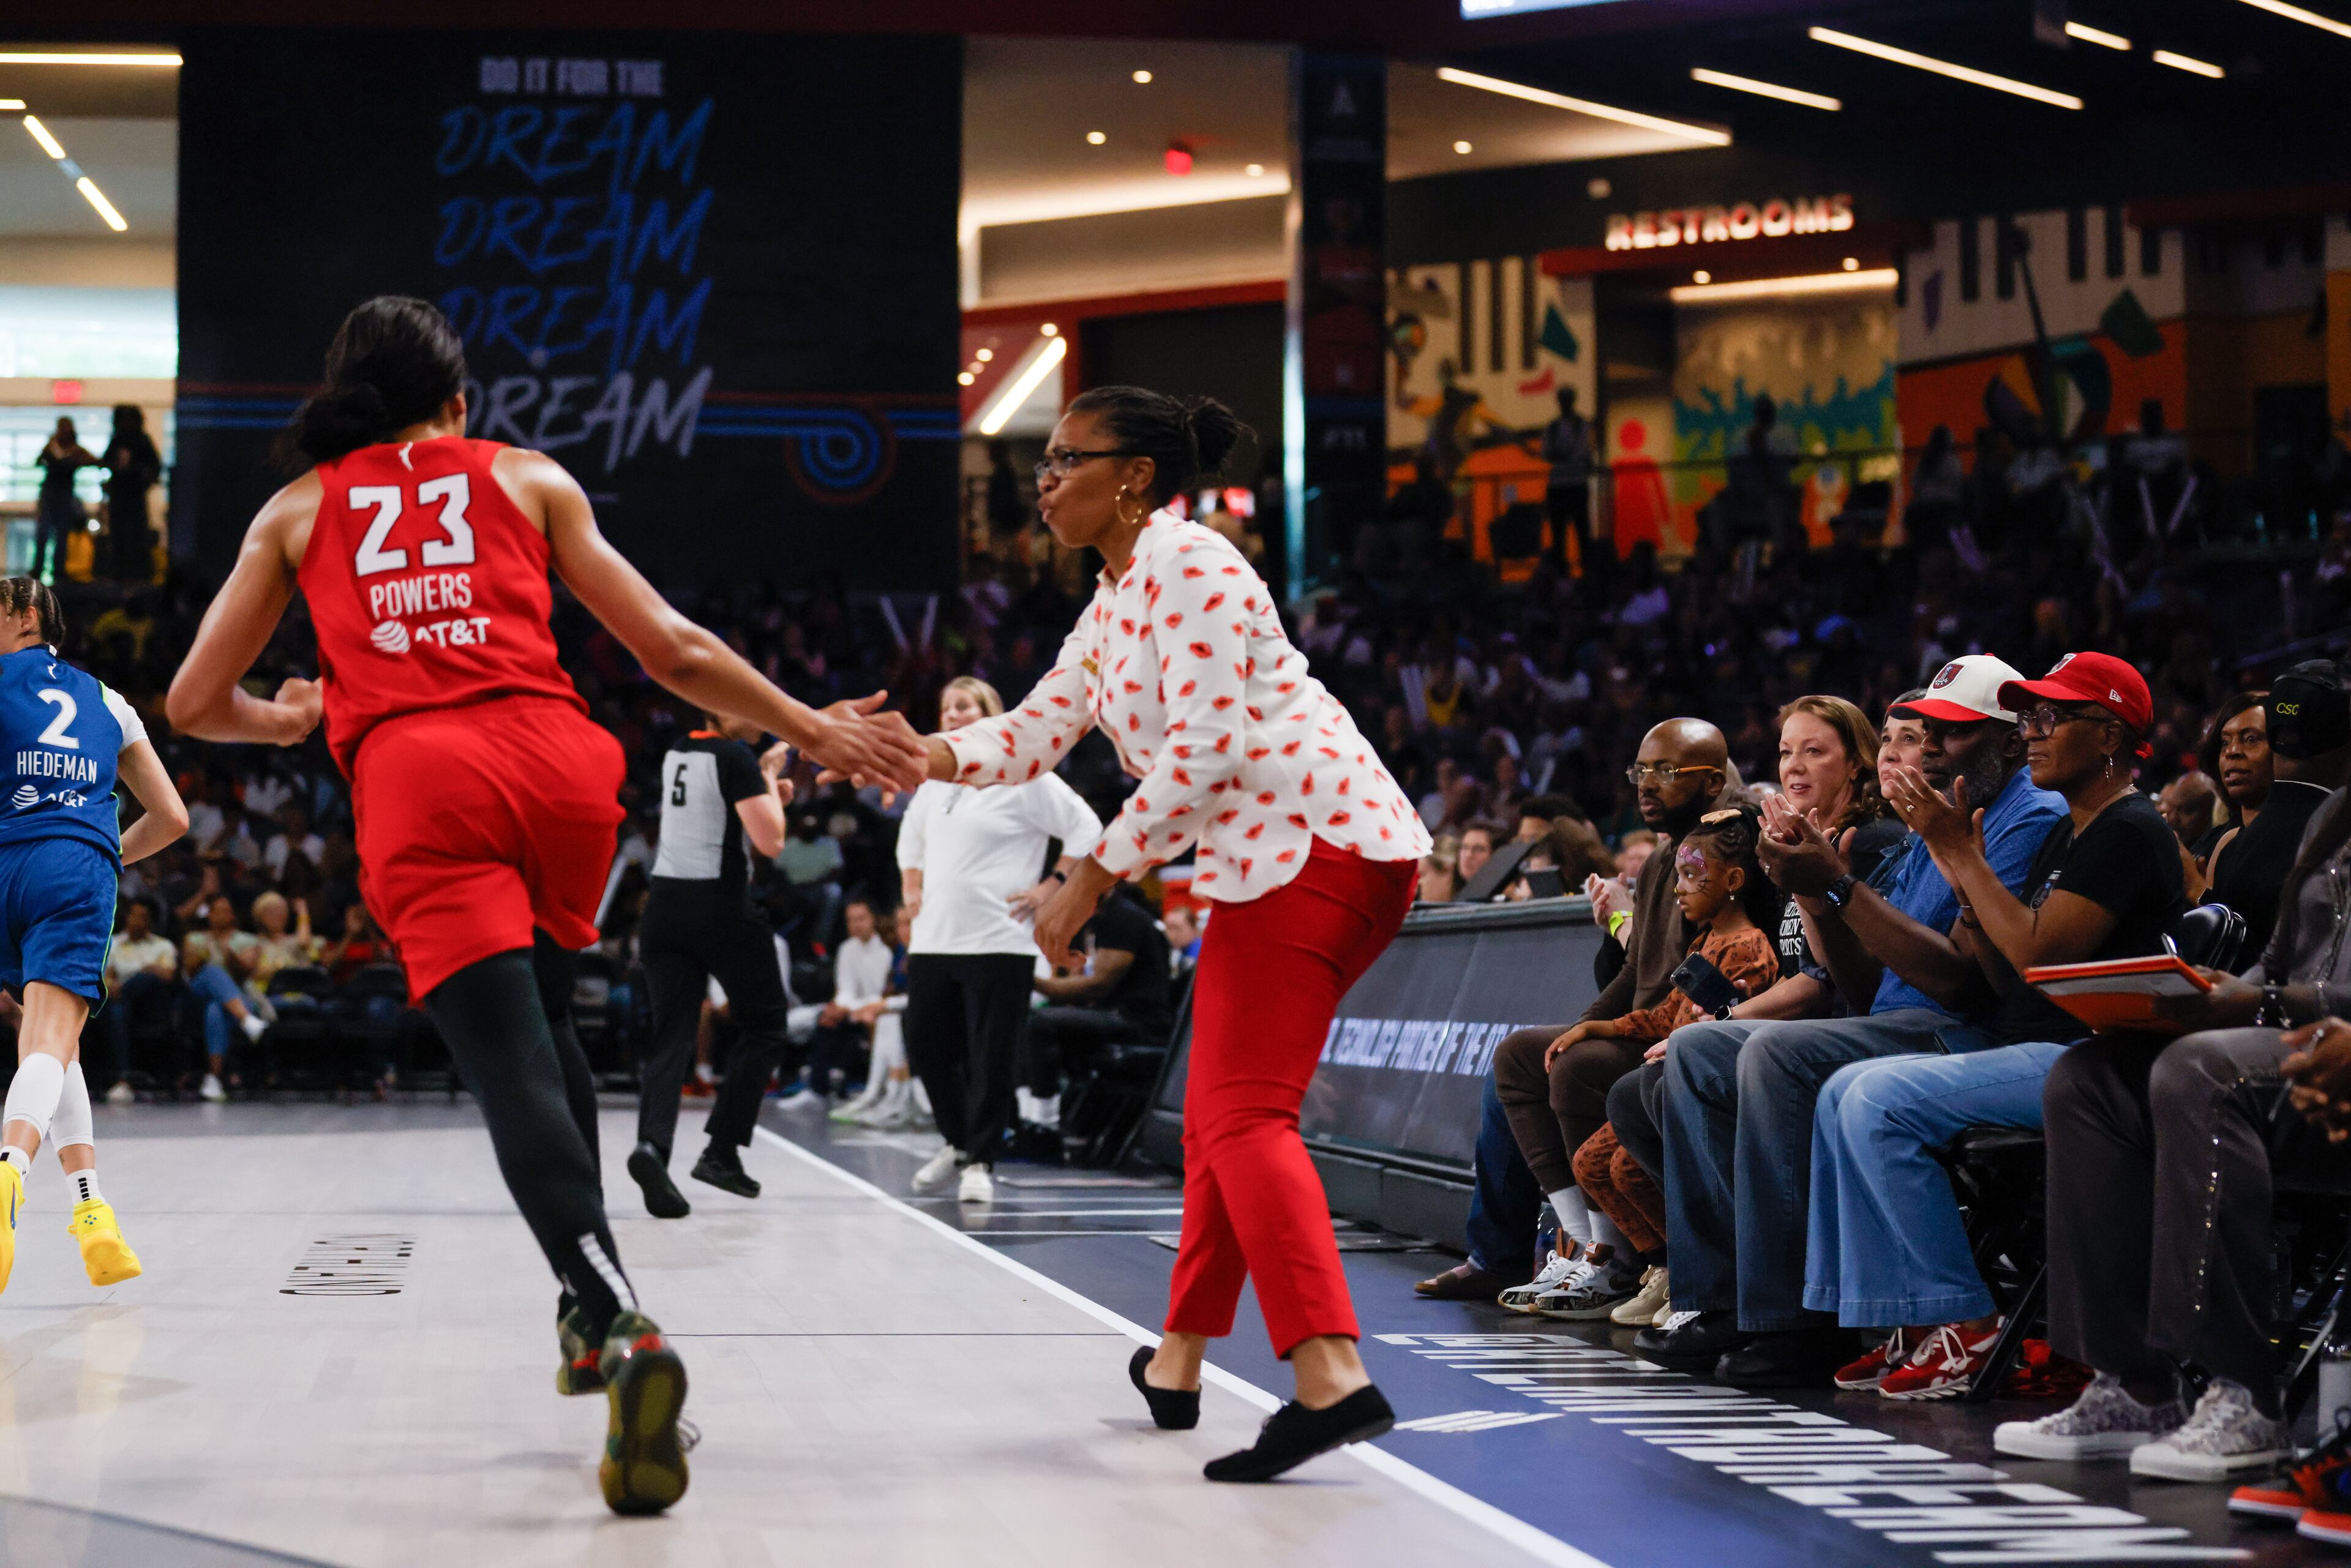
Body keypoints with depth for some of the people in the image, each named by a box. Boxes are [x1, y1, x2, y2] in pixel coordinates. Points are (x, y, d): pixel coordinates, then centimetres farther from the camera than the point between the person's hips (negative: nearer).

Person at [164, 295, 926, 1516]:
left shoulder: (298, 509, 21)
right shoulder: (527, 479, 21)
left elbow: (195, 703, 21)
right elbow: (671, 651, 15)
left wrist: (285, 720, 42)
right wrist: (811, 733, 24)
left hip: (412, 780, -2)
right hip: (554, 758, 2)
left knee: (514, 1073, -10)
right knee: (539, 1020, 26)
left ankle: (623, 1329, -31)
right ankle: (591, 1310, 24)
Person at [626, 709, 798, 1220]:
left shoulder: (676, 755, 13)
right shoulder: (737, 756, -11)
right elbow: (770, 842, -14)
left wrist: (766, 788, 19)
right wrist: (770, 776, -1)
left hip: (665, 905, 6)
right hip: (721, 907, -6)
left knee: (671, 1037, 1)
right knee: (764, 1029, 11)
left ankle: (652, 1144, -22)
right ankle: (721, 1151, 3)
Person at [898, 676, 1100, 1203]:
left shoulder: (1023, 776, -6)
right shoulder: (934, 780, 15)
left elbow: (1086, 831, -5)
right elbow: (912, 832, 34)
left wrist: (1050, 888, -8)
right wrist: (911, 887, 23)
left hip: (998, 943, -7)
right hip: (933, 940, 7)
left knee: (991, 1056, -4)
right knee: (927, 1047, 9)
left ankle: (980, 1160, 5)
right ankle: (958, 1142, 28)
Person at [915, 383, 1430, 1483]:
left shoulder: (1187, 568, -9)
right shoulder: (1113, 607, 23)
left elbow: (1204, 747, -17)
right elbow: (1036, 733, 19)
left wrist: (1094, 877, -13)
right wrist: (918, 753, 1)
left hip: (1310, 844, -11)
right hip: (1283, 859, 11)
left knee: (1244, 1115, -18)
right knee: (1220, 1116, 18)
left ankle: (1332, 1378, -32)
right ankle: (1177, 1363, 28)